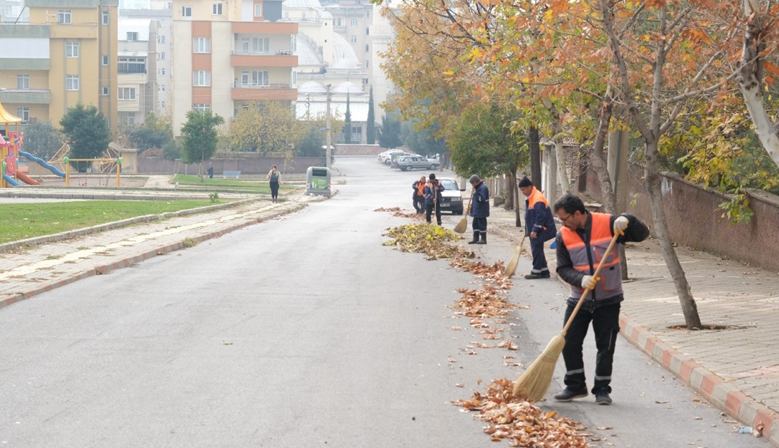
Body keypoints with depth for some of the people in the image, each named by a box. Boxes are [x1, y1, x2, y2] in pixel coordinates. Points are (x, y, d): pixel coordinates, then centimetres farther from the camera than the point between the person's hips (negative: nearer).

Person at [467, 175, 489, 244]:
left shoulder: (483, 188, -19)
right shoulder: (478, 187, 14)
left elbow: (482, 199, -26)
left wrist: (475, 193, -21)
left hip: (481, 211, -10)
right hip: (476, 211, 10)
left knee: (482, 225, -4)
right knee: (475, 224, 13)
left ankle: (483, 239, 1)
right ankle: (475, 238, 19)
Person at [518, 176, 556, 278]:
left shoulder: (538, 199, -21)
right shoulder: (530, 198, 12)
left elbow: (540, 216, -25)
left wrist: (535, 230, -24)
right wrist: (528, 230, 20)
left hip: (539, 231, -10)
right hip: (534, 230, 10)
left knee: (536, 250, -7)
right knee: (536, 250, 12)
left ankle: (536, 271, -1)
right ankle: (544, 271, 18)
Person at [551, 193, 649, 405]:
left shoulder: (607, 223, -10)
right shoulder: (564, 236, -4)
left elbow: (642, 234, -7)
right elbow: (563, 268, -4)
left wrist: (627, 220, -27)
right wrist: (581, 279, -23)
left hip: (608, 300, -2)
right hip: (579, 300, 2)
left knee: (606, 346, 2)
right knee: (569, 343, 2)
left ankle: (602, 389, 15)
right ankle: (575, 386, 18)